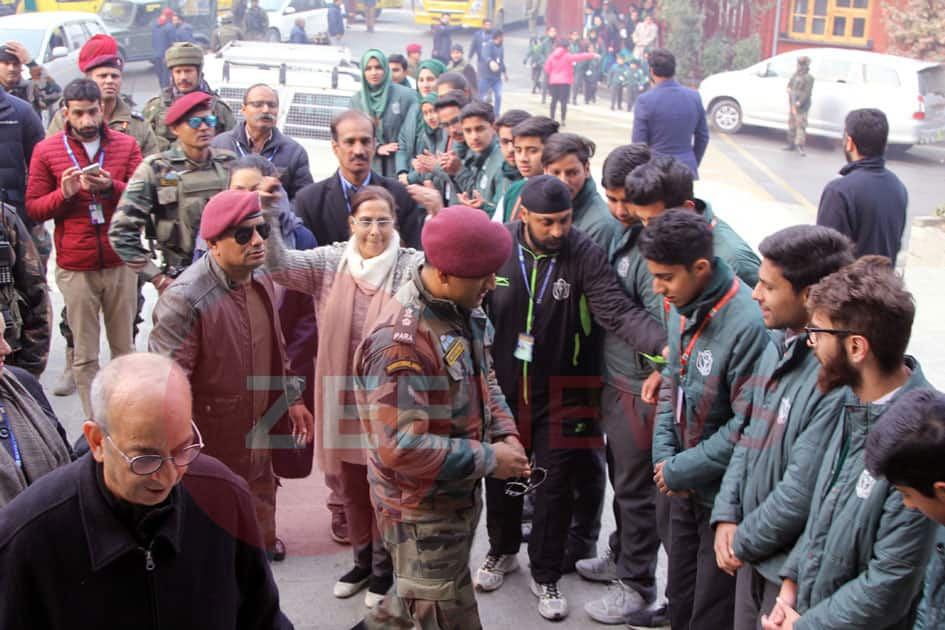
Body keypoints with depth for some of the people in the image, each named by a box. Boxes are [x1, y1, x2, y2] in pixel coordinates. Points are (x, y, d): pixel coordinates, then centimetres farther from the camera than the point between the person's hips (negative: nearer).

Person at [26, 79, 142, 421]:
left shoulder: (126, 145, 6)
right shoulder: (46, 150, 4)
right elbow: (33, 208, 4)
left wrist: (110, 187, -16)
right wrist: (63, 193, -14)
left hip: (120, 263, 1)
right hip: (75, 268, -1)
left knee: (124, 347, 8)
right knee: (85, 355, 3)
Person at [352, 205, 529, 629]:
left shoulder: (463, 310, -2)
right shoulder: (400, 343, -31)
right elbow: (402, 449, -33)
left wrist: (505, 433, -5)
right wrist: (488, 459, -24)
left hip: (459, 494, 8)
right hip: (422, 511, -8)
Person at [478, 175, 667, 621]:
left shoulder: (585, 255, -16)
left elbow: (617, 311, -25)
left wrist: (664, 344, -40)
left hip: (560, 393, -2)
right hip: (502, 386, 2)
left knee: (555, 486, 8)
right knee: (499, 473, 19)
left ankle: (545, 576, 30)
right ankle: (502, 551, 46)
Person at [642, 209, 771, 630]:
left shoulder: (747, 324, -27)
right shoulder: (681, 308, 0)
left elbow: (747, 426, -24)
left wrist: (680, 471, -16)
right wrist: (663, 453, -1)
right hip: (685, 488, 7)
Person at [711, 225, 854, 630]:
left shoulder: (840, 377, -28)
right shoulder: (780, 344, 1)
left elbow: (802, 491, -24)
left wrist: (743, 543, -11)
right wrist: (726, 517, 2)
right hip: (754, 554, 8)